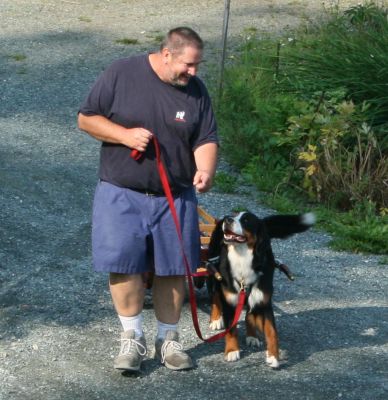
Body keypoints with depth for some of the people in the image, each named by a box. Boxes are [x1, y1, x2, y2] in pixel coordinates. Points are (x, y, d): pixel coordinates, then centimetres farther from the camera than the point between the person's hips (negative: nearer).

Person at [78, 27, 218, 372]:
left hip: (175, 197, 3)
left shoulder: (195, 90, 1)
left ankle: (168, 340, 19)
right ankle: (133, 339, 8)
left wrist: (205, 171, -21)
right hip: (122, 192, -3)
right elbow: (86, 119, -4)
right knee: (125, 265, -7)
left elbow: (206, 139, 0)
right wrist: (125, 135, -18)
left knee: (173, 269, 4)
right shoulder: (121, 74, -8)